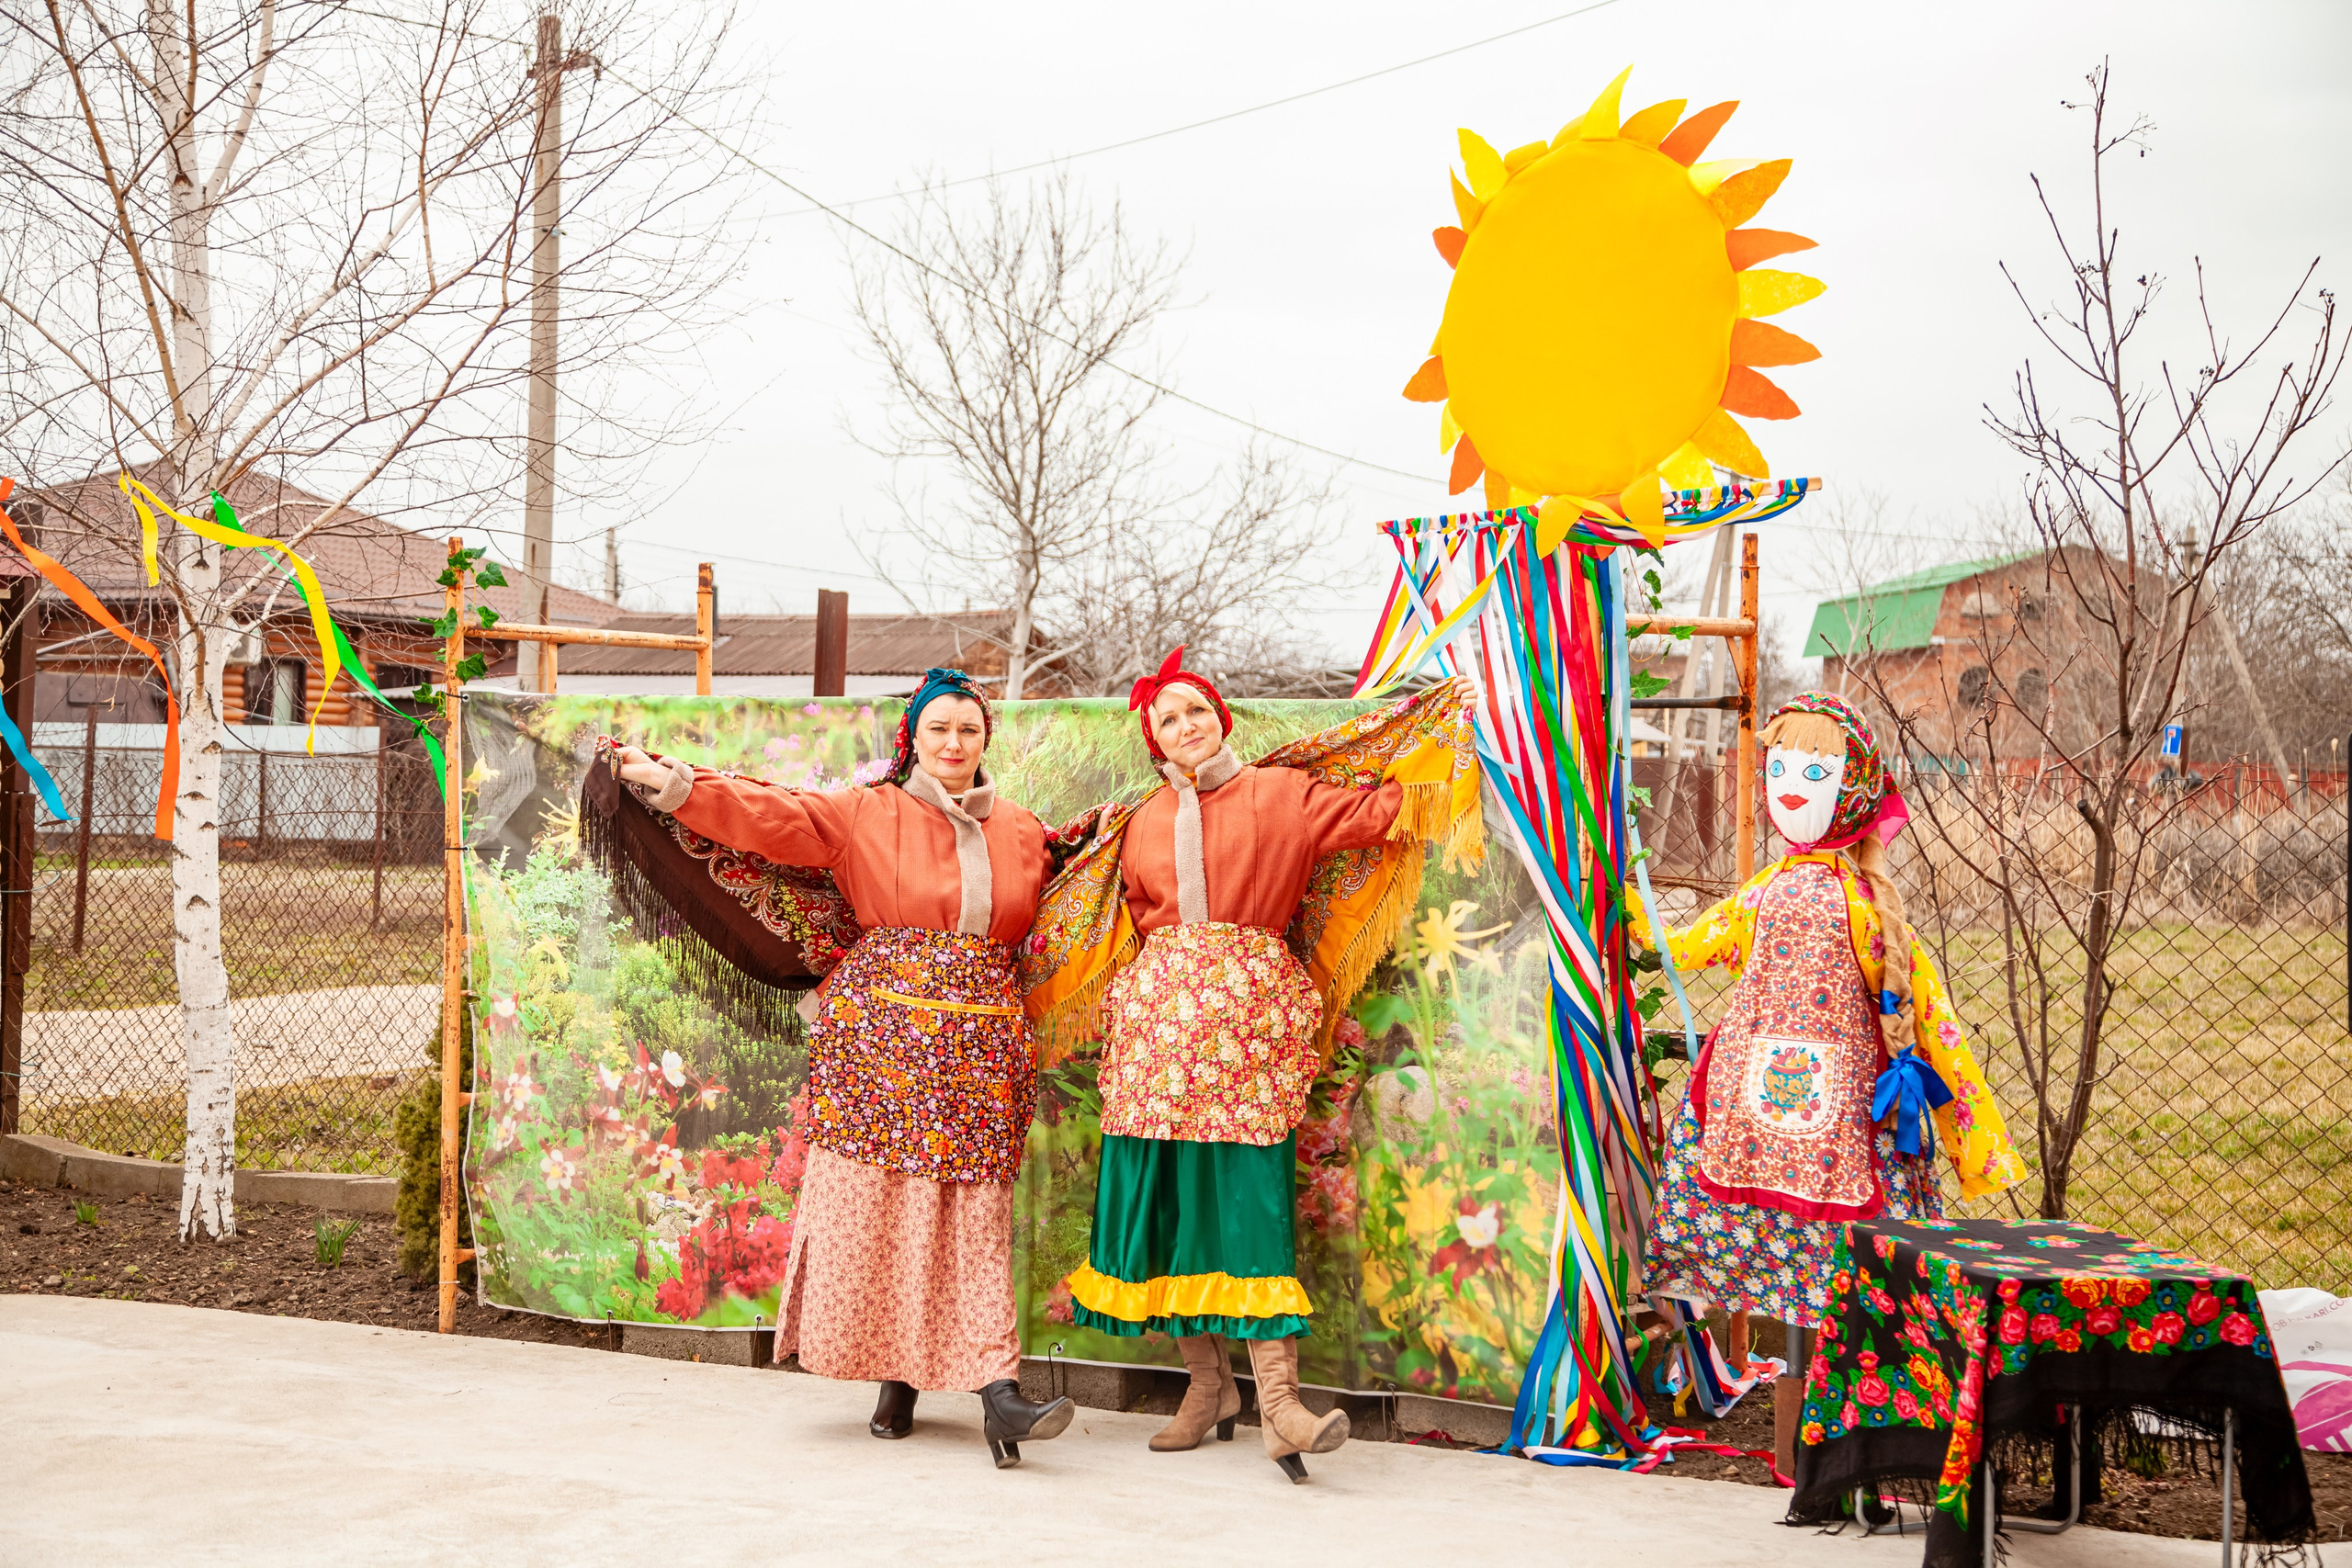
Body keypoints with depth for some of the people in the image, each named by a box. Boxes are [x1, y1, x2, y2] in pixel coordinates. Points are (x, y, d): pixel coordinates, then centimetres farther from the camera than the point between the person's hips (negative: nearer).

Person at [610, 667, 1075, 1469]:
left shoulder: (1021, 833, 15)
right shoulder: (866, 814, 5)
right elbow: (769, 816, -4)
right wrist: (673, 783, -11)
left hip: (980, 1042, 2)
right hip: (882, 1033, -2)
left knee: (977, 1210, -4)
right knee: (878, 1200, -4)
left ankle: (997, 1390, -11)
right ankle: (895, 1374, 9)